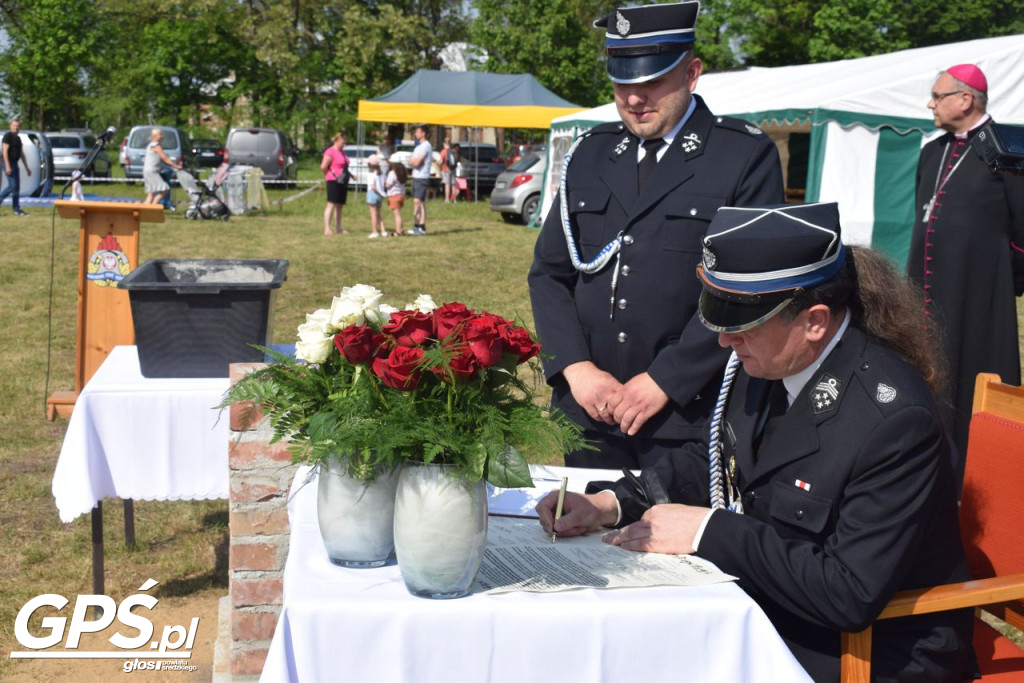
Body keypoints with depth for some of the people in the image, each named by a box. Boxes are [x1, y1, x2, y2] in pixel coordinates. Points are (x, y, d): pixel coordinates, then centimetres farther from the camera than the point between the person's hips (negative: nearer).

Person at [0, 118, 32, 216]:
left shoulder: (18, 138, 18)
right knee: (12, 185, -16)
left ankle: (17, 209, 9)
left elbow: (21, 154, 23)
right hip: (9, 163, -9)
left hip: (15, 164, 9)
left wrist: (27, 168, 23)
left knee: (17, 187, 6)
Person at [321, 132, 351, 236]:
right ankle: (327, 228, -15)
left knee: (340, 205, 11)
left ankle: (338, 228, 16)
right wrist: (332, 174, -4)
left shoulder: (342, 152, 17)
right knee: (331, 204, -13)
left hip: (342, 182, 9)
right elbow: (323, 167, -16)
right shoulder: (330, 152, -12)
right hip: (333, 181, -9)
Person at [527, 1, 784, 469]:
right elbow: (549, 272, 10)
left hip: (689, 415, -4)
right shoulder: (591, 154, 11)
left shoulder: (747, 157, -4)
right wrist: (575, 367, -4)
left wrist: (665, 380, -14)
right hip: (587, 412, 4)